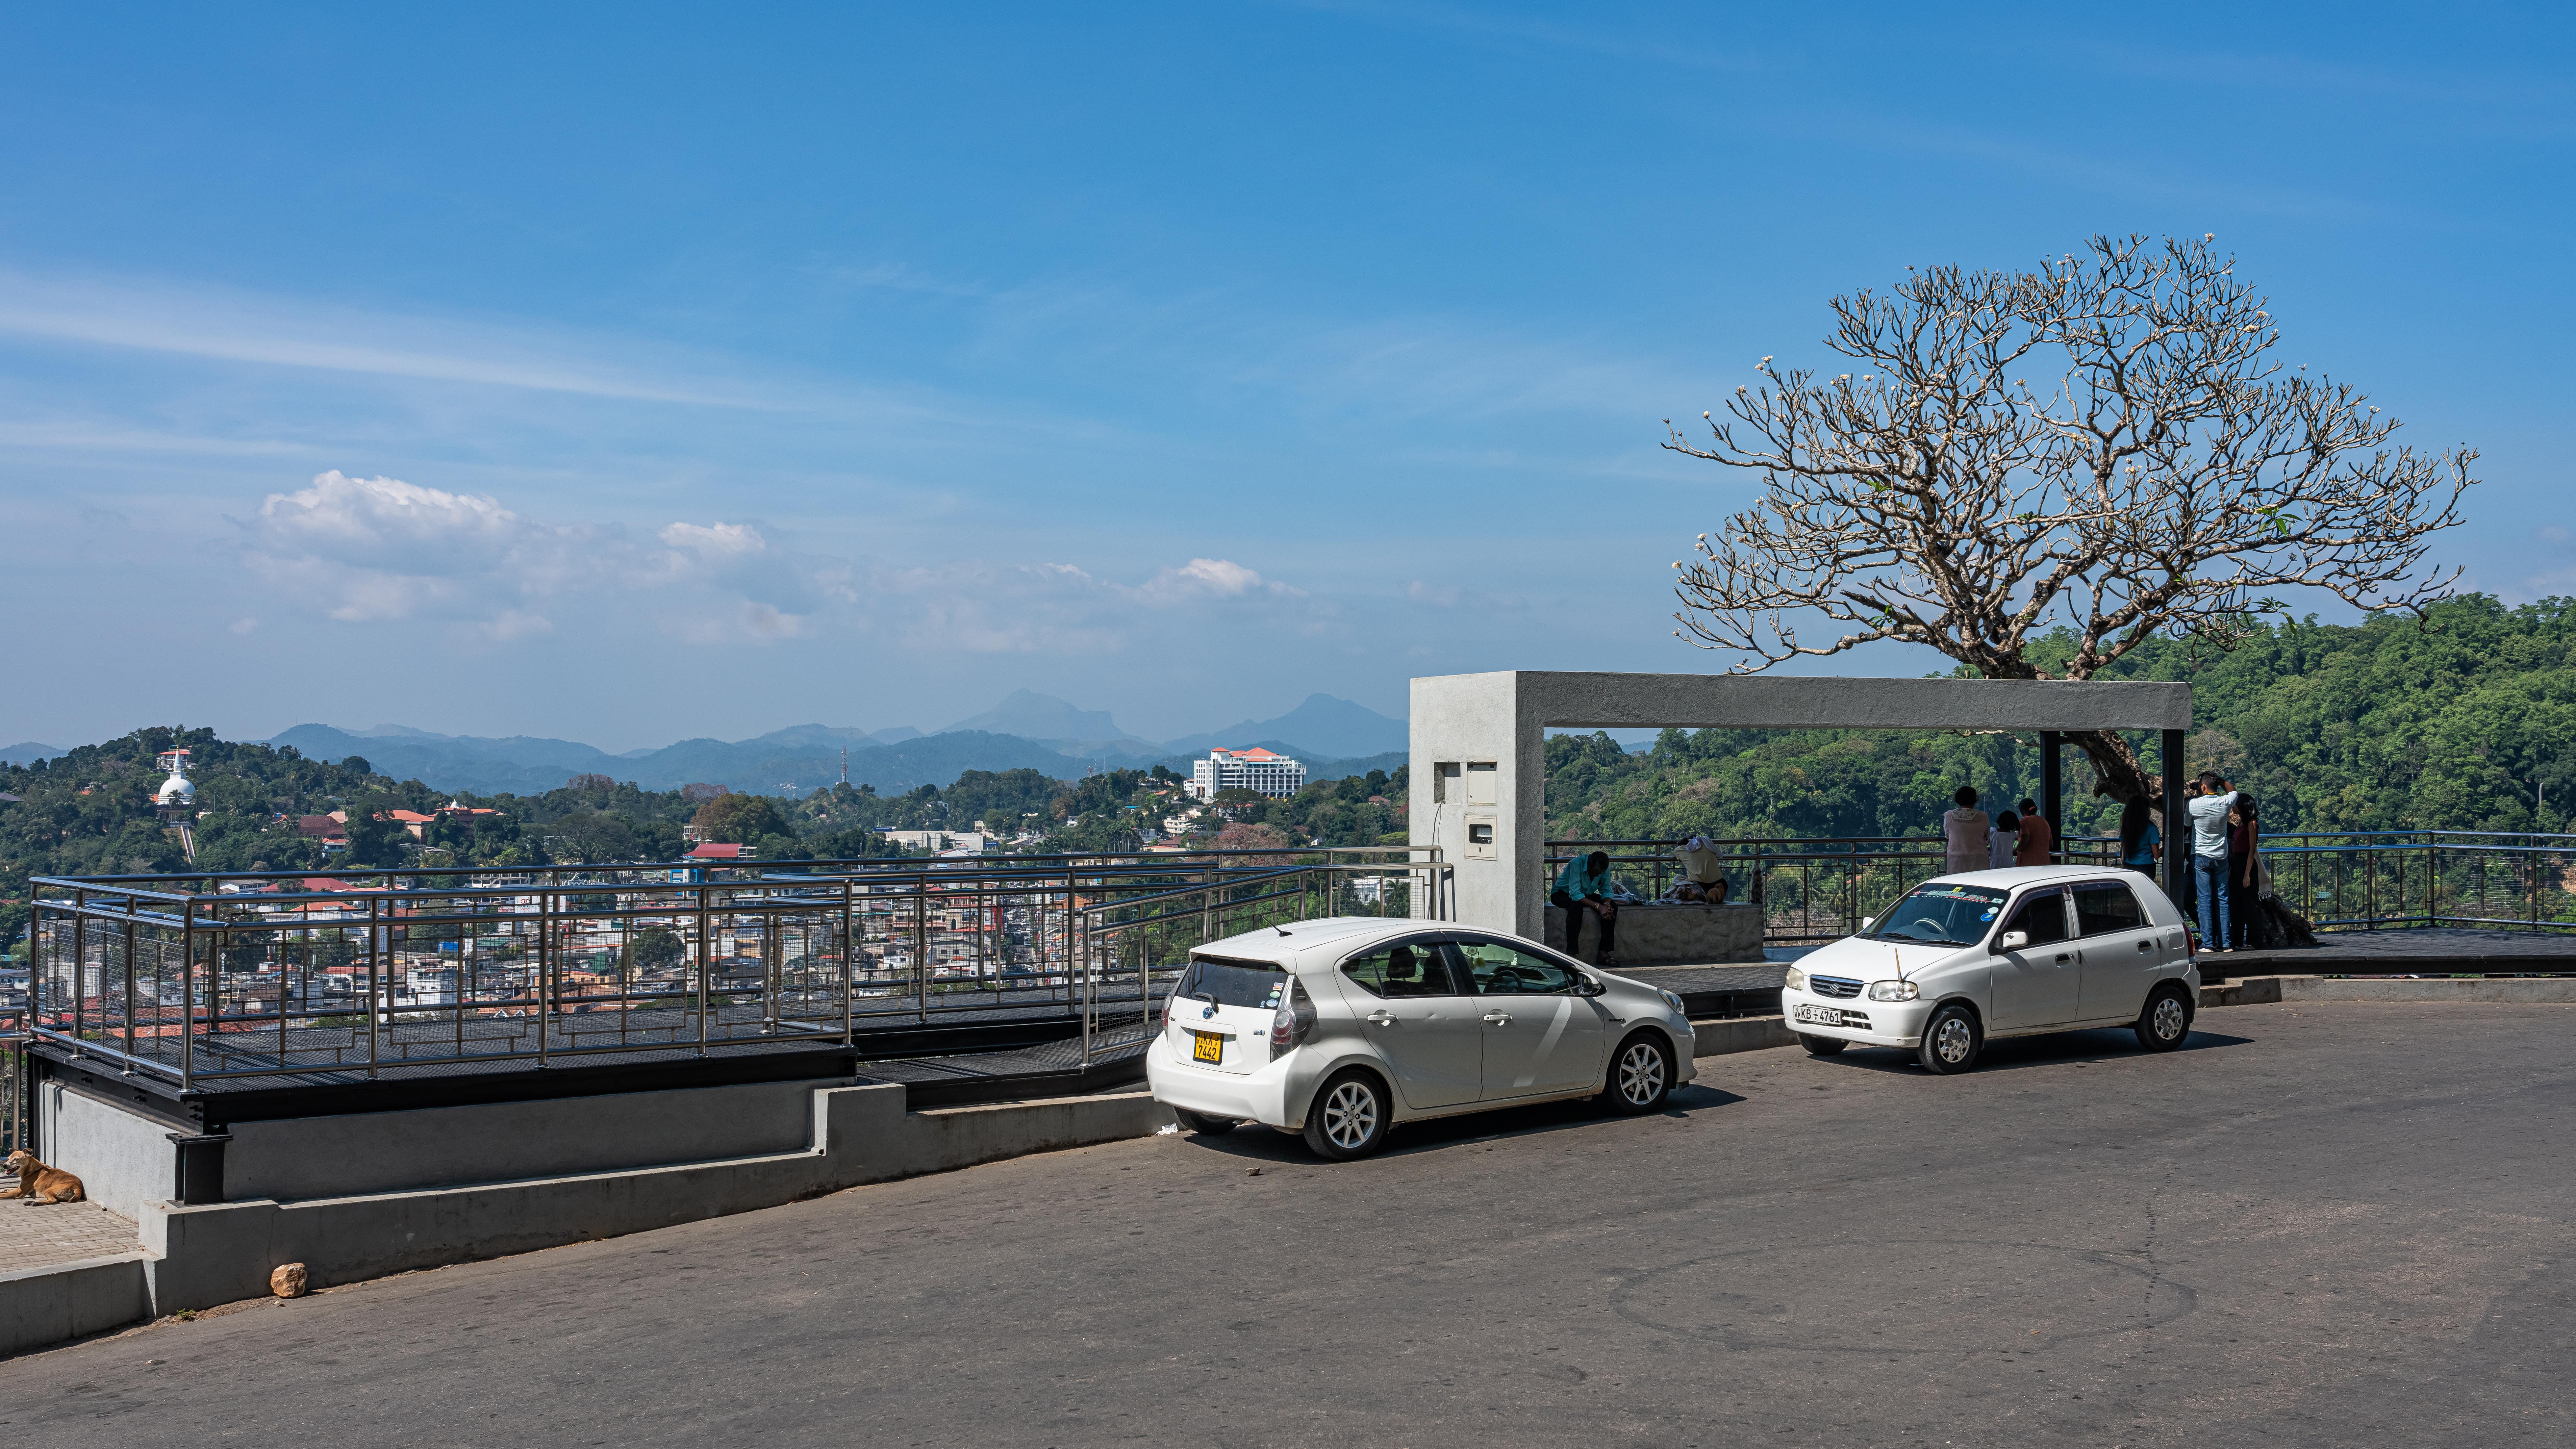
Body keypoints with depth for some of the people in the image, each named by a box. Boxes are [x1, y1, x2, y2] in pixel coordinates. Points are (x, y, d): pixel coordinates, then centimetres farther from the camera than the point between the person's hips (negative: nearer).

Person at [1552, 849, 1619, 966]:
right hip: (1563, 894, -6)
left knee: (1612, 906, -17)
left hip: (1586, 895, 6)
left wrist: (1607, 903, -30)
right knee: (1576, 907, -40)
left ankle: (1604, 952, -19)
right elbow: (1575, 894, -37)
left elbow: (1606, 890, -6)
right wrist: (1598, 906, -45)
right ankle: (1571, 954, -40)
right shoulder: (1576, 864, -33)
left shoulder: (1604, 868, -14)